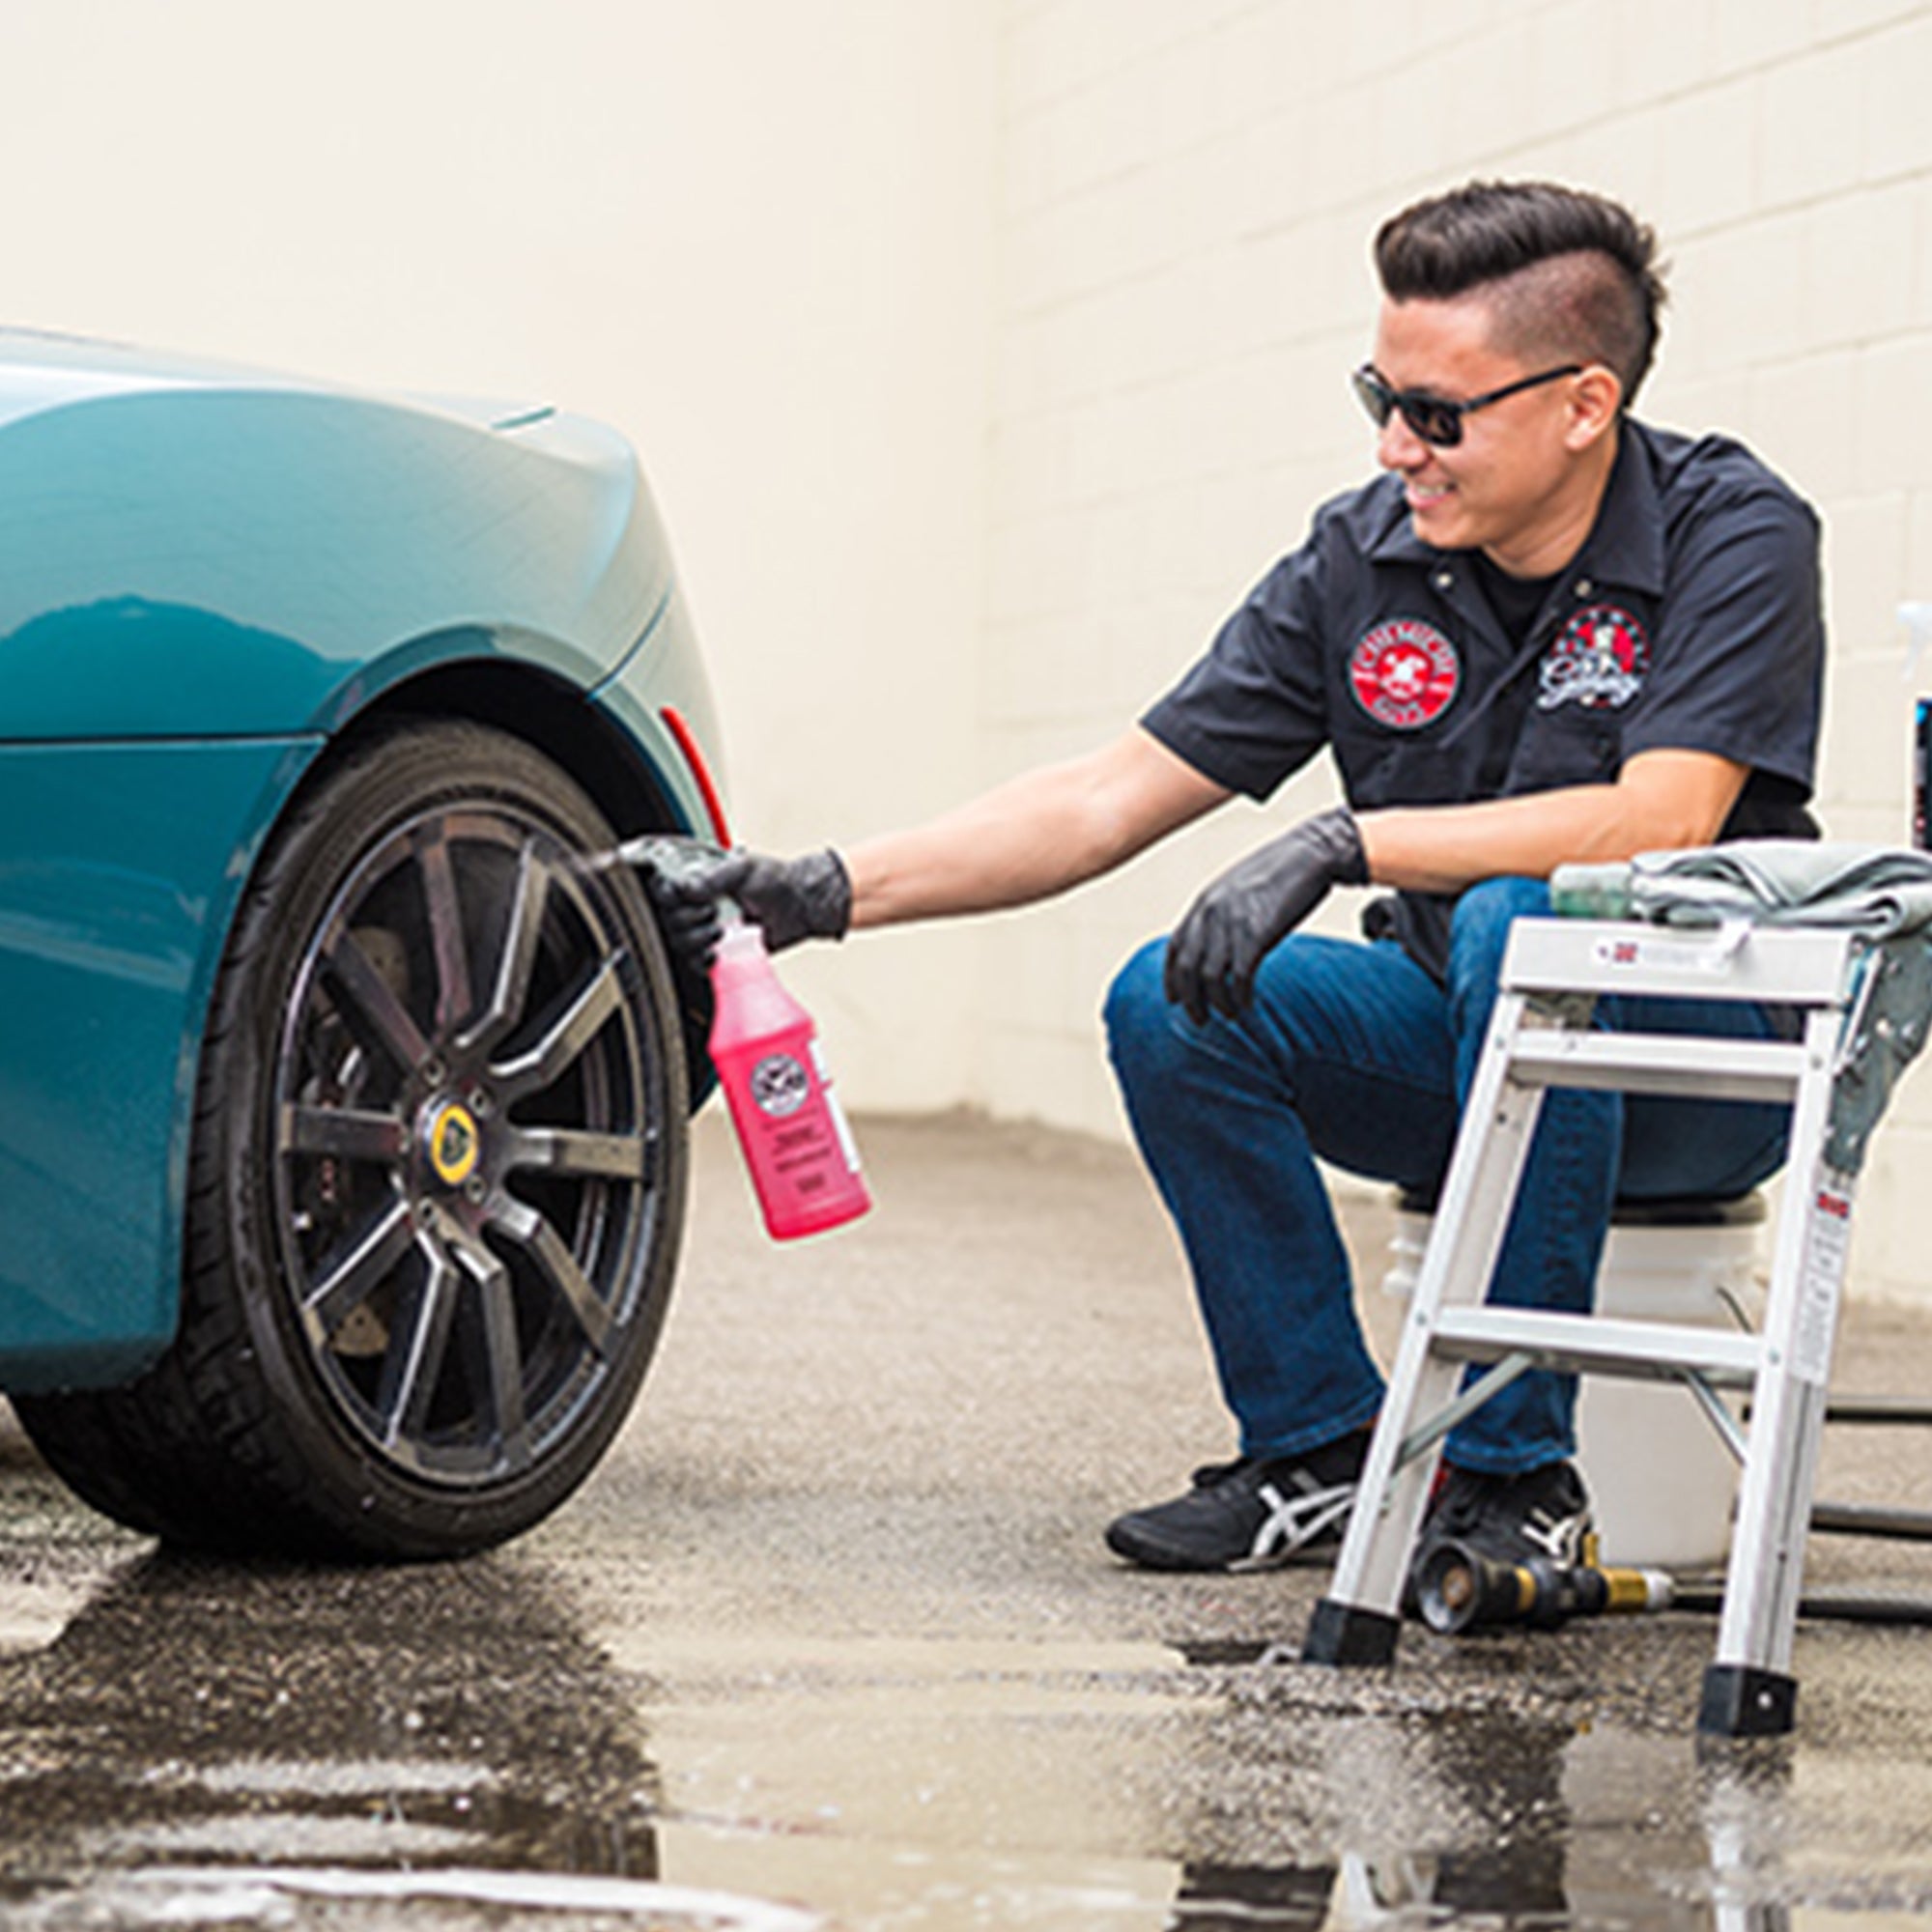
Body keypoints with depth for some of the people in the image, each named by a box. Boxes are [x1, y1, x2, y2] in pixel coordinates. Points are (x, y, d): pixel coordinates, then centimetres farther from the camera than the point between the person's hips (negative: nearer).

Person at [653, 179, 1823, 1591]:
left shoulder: (1733, 534, -16)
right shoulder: (1363, 557, -3)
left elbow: (1659, 824, -31)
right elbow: (1113, 798, -3)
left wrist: (1347, 845, -35)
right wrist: (835, 890, -13)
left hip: (1707, 1056, -5)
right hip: (1458, 1036, 5)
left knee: (1520, 926, -36)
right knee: (1172, 1003, -18)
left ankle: (1517, 1480, -26)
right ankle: (1320, 1448, -5)